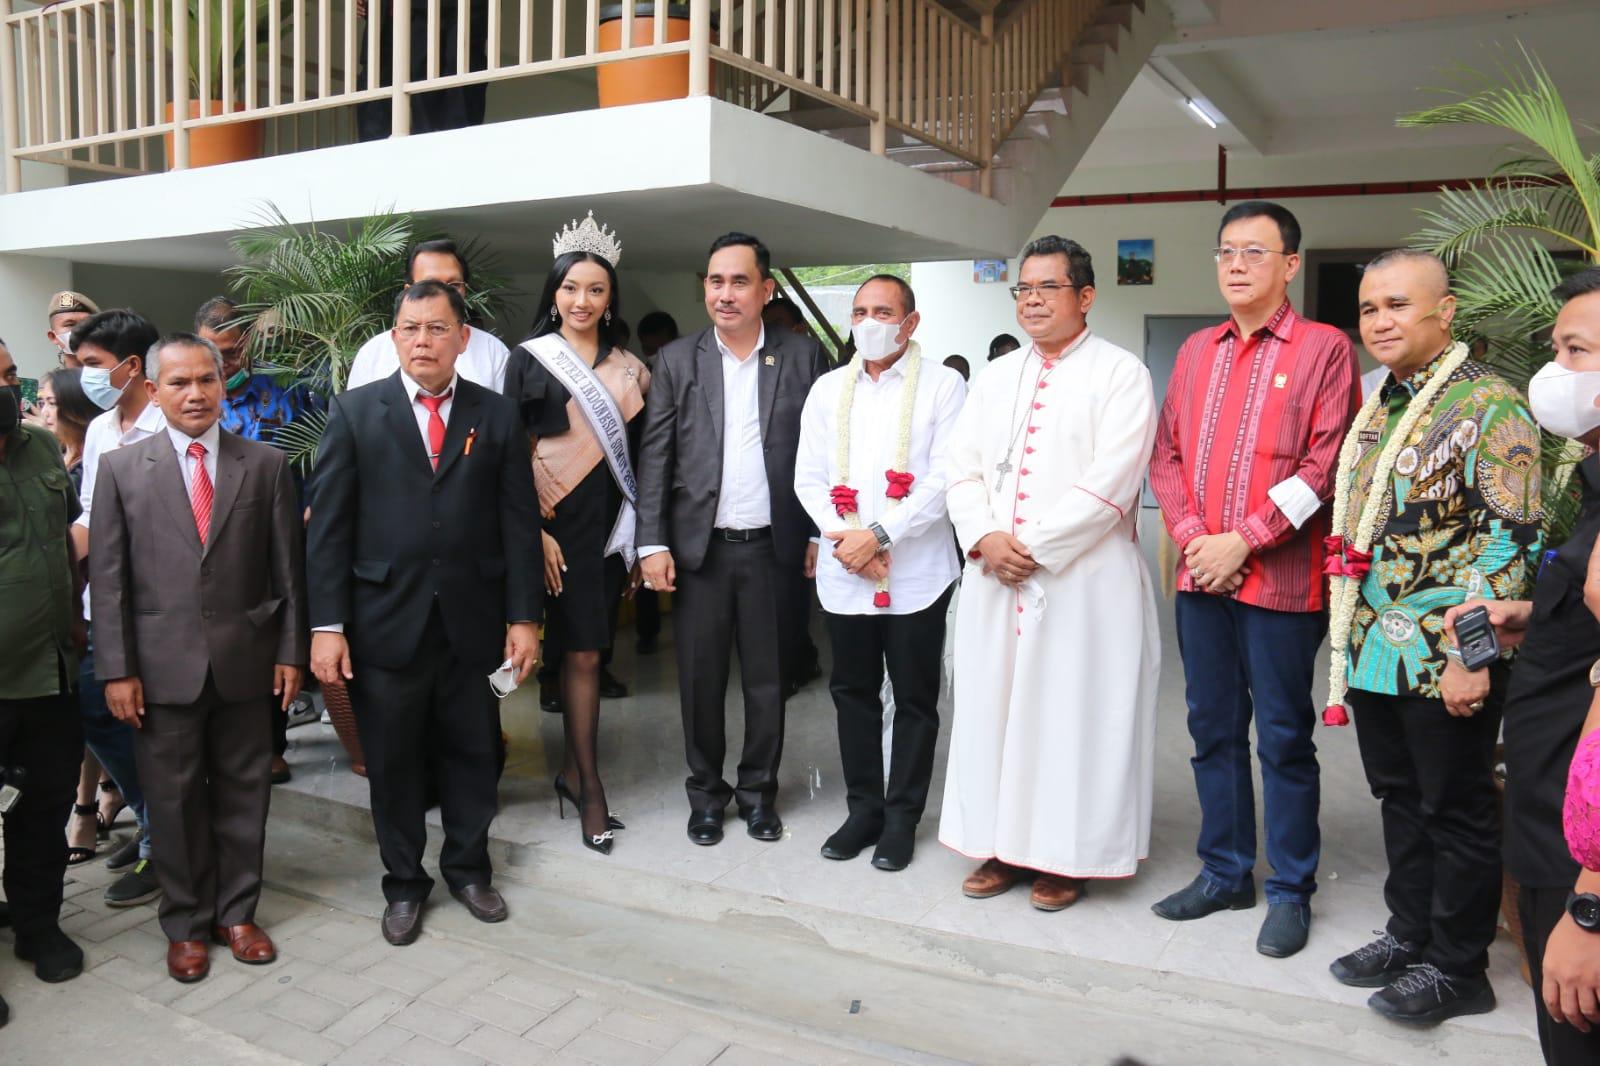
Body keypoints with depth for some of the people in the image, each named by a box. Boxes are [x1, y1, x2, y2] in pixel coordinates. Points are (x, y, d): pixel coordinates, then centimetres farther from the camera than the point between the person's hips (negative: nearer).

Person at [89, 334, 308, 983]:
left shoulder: (266, 464, 4)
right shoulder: (121, 469, 2)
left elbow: (287, 567, 4)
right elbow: (108, 577, 0)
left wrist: (291, 650, 1)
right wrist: (116, 669, -5)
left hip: (245, 661, 1)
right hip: (163, 666, 0)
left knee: (242, 792, 10)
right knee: (174, 798, 9)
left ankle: (237, 913, 26)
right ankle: (186, 923, 25)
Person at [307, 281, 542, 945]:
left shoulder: (497, 416, 4)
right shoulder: (354, 412, 0)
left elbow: (519, 523, 2)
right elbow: (328, 524, -3)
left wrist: (524, 617, -2)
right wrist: (326, 624, -8)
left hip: (473, 620, 1)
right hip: (385, 621, -1)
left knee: (472, 753, 13)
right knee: (392, 761, 11)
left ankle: (468, 867, 34)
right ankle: (404, 883, 30)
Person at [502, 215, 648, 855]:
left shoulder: (628, 369, 10)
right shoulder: (529, 359, -1)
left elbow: (637, 452, 11)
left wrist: (640, 536, 4)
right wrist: (533, 532, -13)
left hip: (608, 526, 3)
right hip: (555, 525, -3)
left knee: (584, 651, 8)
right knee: (581, 654, -4)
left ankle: (573, 772, 20)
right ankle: (589, 785, 6)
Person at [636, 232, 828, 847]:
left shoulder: (802, 358, 3)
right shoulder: (676, 361, 3)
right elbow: (654, 457, 1)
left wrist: (819, 534, -1)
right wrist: (652, 543, -5)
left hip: (771, 546, 0)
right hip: (698, 547, 0)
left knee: (767, 677, 10)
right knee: (700, 677, 8)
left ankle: (759, 789, 26)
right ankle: (705, 790, 24)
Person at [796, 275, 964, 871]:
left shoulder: (943, 386, -2)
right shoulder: (828, 389, 10)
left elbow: (944, 479, -11)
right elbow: (808, 476, 6)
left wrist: (878, 534, -17)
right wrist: (841, 536, -9)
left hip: (917, 571, -4)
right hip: (844, 572, 4)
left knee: (915, 698, 7)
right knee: (853, 692, 12)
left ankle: (902, 817, 20)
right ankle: (864, 808, 26)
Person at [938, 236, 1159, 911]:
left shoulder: (1120, 374, -3)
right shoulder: (996, 378, 16)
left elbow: (1109, 482, -14)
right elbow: (963, 468, 10)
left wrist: (1033, 546, -15)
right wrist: (984, 538, -7)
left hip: (1084, 580, -5)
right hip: (994, 578, 6)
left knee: (1073, 714, 1)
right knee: (994, 706, 9)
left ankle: (1069, 855, 16)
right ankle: (1005, 846, 23)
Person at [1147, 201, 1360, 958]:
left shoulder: (1323, 349, -3)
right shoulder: (1195, 352, 14)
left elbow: (1324, 464, -11)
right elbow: (1166, 453, 10)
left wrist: (1242, 540, -13)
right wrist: (1192, 538, -5)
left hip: (1280, 578, -5)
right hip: (1201, 576, 5)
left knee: (1283, 738, 4)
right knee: (1213, 730, 13)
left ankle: (1290, 891, 19)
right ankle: (1224, 872, 27)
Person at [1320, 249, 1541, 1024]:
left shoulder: (1488, 404, -12)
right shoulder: (1376, 409, 12)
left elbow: (1513, 538, -16)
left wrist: (1471, 654, -19)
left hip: (1446, 659, -7)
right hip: (1374, 652, 7)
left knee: (1456, 809, 6)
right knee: (1399, 798, 17)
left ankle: (1458, 967, 21)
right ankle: (1410, 934, 33)